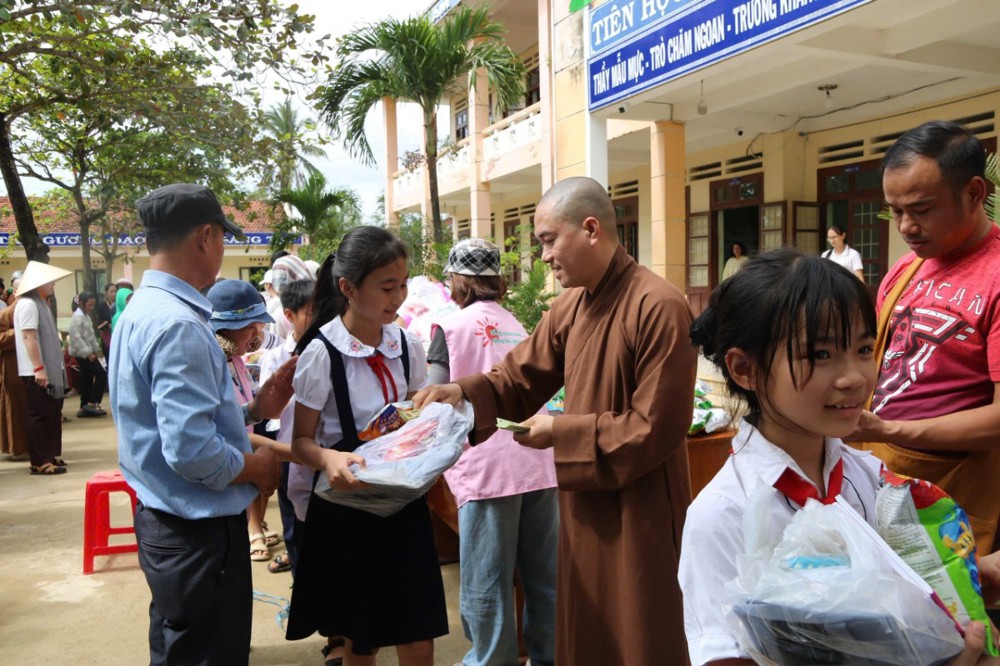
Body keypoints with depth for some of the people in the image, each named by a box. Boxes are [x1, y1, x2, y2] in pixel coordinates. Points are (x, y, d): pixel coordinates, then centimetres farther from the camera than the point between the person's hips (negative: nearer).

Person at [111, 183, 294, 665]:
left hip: (163, 519, 10)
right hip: (199, 530, -10)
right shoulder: (179, 324, -24)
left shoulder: (142, 311, 8)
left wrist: (253, 410, 7)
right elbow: (192, 453, -29)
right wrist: (257, 466, -12)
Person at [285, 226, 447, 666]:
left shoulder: (407, 348, 0)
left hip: (403, 503, 4)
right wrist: (328, 459, -30)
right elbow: (301, 440, -9)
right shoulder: (322, 353, -15)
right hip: (346, 506, -4)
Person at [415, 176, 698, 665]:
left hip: (639, 513, -7)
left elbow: (657, 427, -23)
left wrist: (559, 433, -17)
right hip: (583, 505, 8)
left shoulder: (659, 307, -22)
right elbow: (521, 377, 9)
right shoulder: (570, 305, 3)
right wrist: (464, 392, -10)